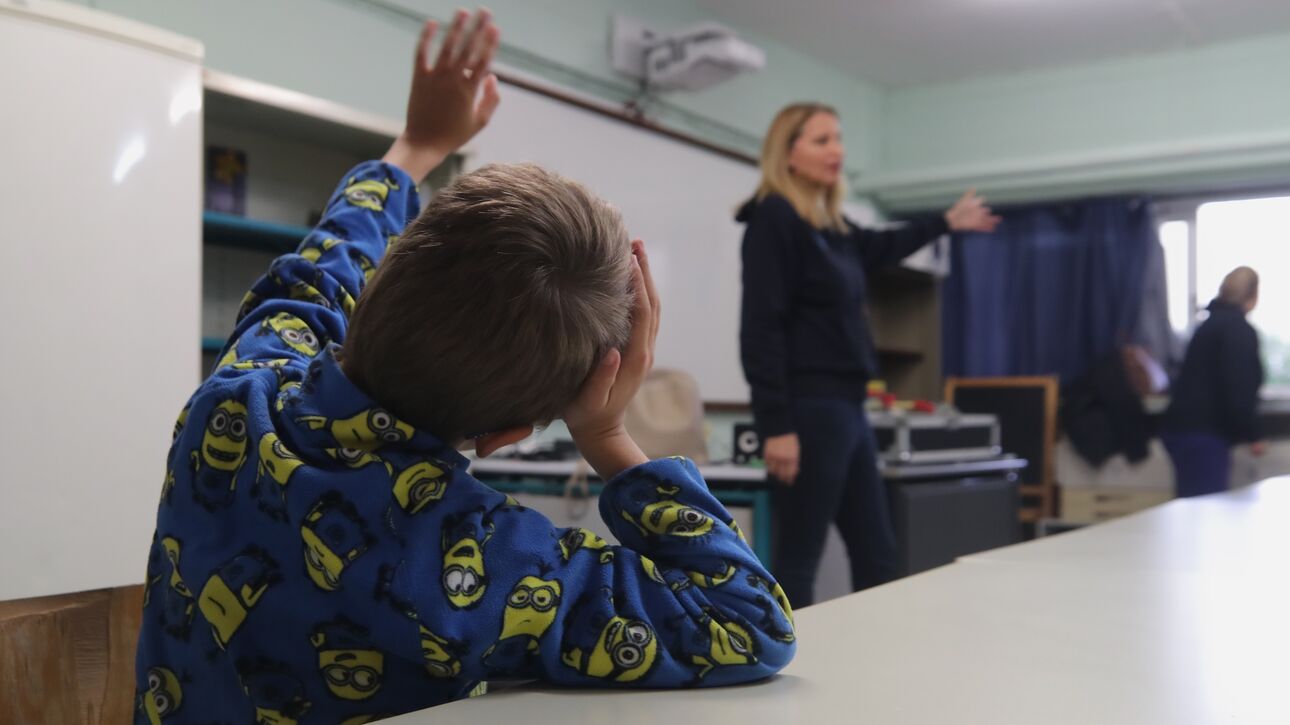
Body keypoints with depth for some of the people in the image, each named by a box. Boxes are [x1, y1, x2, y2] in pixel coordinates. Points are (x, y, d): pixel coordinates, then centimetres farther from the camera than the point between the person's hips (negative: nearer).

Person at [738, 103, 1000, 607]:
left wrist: (946, 223, 50)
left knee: (876, 553, 12)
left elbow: (877, 249, 39)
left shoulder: (829, 225, 15)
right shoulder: (773, 220, -10)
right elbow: (760, 330, -17)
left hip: (846, 407, 9)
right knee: (797, 560, -5)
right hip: (807, 411, -9)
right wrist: (777, 427, -22)